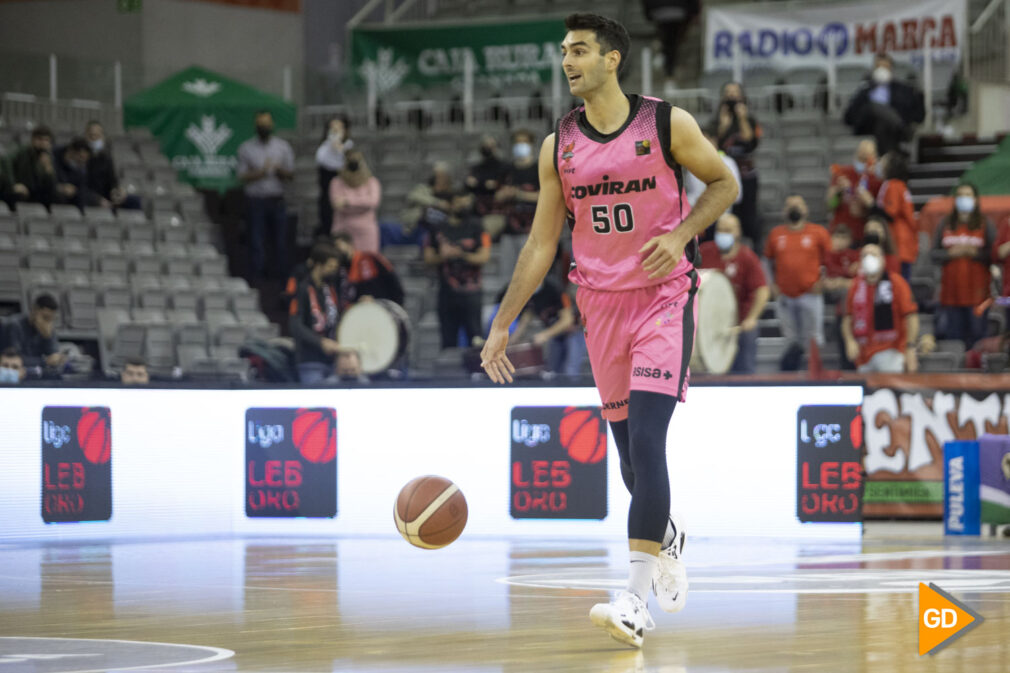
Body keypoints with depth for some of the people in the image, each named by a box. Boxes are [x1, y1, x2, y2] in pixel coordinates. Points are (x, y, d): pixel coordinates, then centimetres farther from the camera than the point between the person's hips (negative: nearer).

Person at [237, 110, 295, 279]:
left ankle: (281, 276, 8)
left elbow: (290, 174, 8)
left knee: (281, 241, 0)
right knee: (257, 242, -3)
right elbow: (242, 176, 2)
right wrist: (261, 172, -15)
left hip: (277, 200, 1)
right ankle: (257, 276, 2)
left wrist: (279, 170, -14)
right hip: (255, 200, -1)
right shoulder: (246, 148, 5)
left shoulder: (283, 146, 9)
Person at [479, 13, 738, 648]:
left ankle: (637, 600, -22)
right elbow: (541, 244, 9)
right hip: (601, 303, 4)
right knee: (630, 448, 10)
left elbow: (725, 183, 4)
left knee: (646, 440, -19)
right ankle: (667, 535, 42)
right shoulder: (559, 146, 5)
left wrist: (681, 234, -13)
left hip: (665, 297, -4)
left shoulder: (668, 124, -6)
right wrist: (502, 324, 6)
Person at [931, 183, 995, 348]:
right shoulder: (946, 225, 12)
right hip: (951, 294, 2)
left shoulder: (985, 225, 5)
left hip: (977, 294, -2)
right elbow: (934, 254, 8)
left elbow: (995, 254, -3)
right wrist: (951, 253, -9)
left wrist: (975, 253, -16)